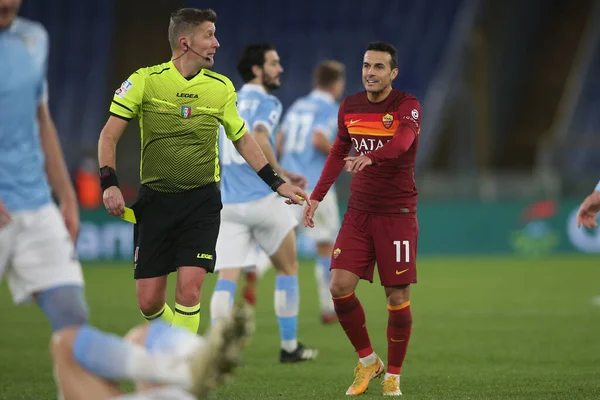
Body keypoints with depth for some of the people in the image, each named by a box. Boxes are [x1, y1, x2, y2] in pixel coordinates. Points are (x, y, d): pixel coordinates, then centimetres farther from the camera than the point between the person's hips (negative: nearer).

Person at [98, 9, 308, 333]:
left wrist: (277, 183, 11)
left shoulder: (221, 87, 2)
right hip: (155, 200, 0)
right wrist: (109, 183, -17)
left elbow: (242, 139, 15)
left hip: (202, 201, 0)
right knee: (149, 302, 1)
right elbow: (109, 136, -3)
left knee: (189, 289, -16)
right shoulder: (145, 80, -6)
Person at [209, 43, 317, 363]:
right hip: (262, 200, -5)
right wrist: (280, 175, -14)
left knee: (227, 277, -1)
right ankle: (289, 347, 16)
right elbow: (259, 141, -25)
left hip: (229, 202, 5)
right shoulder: (266, 103, -6)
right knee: (288, 268, 12)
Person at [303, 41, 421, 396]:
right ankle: (368, 361, 12)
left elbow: (403, 140, -32)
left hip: (397, 214, -4)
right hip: (359, 212, 4)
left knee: (397, 297, -4)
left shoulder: (407, 106, -10)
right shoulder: (350, 107, 6)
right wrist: (317, 196, 14)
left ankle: (393, 376, 13)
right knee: (340, 286, -8)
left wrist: (371, 156, -52)